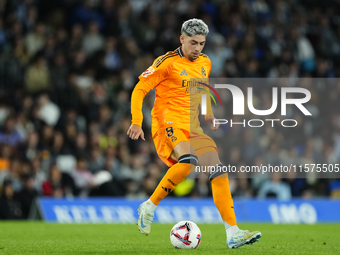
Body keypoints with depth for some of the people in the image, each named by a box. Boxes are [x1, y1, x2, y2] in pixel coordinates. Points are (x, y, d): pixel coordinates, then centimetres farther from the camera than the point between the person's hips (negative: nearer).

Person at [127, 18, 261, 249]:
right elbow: (139, 90, -4)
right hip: (169, 123, -7)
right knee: (188, 161, -34)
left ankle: (233, 233, -9)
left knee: (219, 170, -8)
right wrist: (136, 122, -15)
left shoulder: (205, 63, 15)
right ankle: (149, 207, -18)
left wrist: (209, 114, 15)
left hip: (193, 127, 7)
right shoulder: (167, 63, -6)